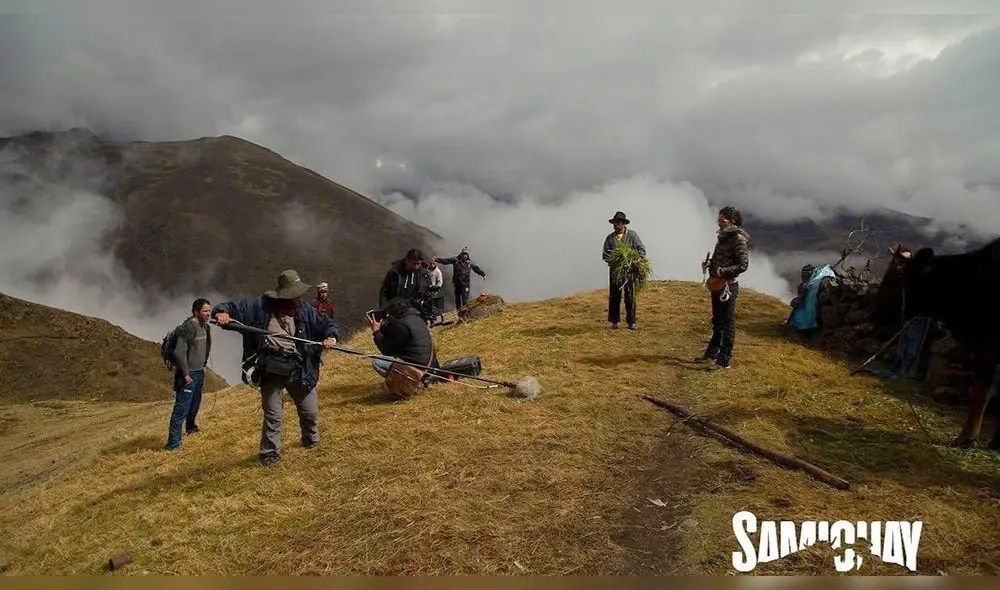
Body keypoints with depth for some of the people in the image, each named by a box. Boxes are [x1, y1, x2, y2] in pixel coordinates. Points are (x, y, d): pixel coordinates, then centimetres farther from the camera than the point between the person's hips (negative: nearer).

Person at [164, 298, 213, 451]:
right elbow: (179, 352, -22)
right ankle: (173, 443, -6)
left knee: (195, 403, 24)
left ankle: (190, 427, 45)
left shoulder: (205, 327, 8)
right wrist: (185, 374, -21)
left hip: (199, 372, 9)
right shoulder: (187, 328, -19)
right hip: (189, 374, -9)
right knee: (182, 407, -9)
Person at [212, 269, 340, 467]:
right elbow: (233, 307, -1)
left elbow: (329, 326, 7)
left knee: (310, 410, 14)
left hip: (298, 369, 3)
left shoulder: (305, 310, 2)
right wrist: (221, 312, -23)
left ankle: (311, 439, 44)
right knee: (272, 415, 4)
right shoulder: (261, 306, -4)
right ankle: (270, 452, 23)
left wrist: (331, 337, -15)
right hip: (271, 369, -2)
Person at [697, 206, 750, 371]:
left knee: (727, 323, -2)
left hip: (728, 285, -9)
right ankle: (712, 353, 31)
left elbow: (743, 265, -18)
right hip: (716, 283, 9)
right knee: (717, 321, 19)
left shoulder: (738, 238, -14)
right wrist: (709, 263, 4)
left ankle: (724, 360, 4)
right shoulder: (723, 236, 11)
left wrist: (722, 272, -23)